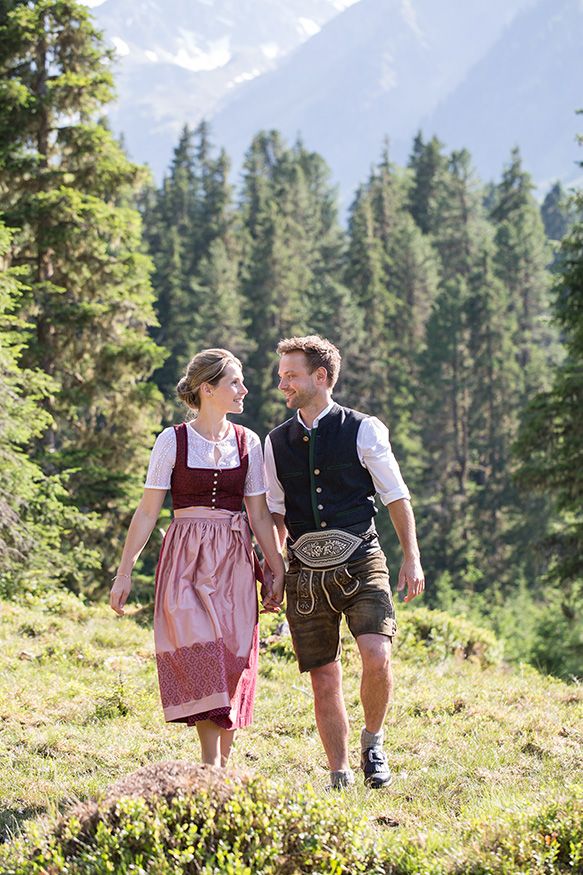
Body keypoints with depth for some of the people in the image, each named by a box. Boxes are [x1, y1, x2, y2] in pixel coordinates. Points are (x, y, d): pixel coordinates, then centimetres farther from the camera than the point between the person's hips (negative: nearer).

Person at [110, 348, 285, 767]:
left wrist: (278, 570, 7)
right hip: (186, 558, -3)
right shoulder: (173, 441, -1)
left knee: (233, 660, 0)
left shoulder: (248, 443, 7)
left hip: (234, 560, 3)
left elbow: (260, 516, 11)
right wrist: (124, 572, -1)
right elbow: (148, 512, 2)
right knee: (201, 654, -15)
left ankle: (223, 761, 9)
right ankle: (211, 764, -18)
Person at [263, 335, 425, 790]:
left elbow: (396, 496, 5)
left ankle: (373, 742, 4)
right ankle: (340, 776, 13)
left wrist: (412, 557, 0)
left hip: (361, 564, -3)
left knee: (377, 656, -21)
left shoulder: (363, 430, 0)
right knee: (324, 679, 2)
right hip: (307, 575, 3)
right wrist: (273, 574, 11)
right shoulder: (277, 442, 10)